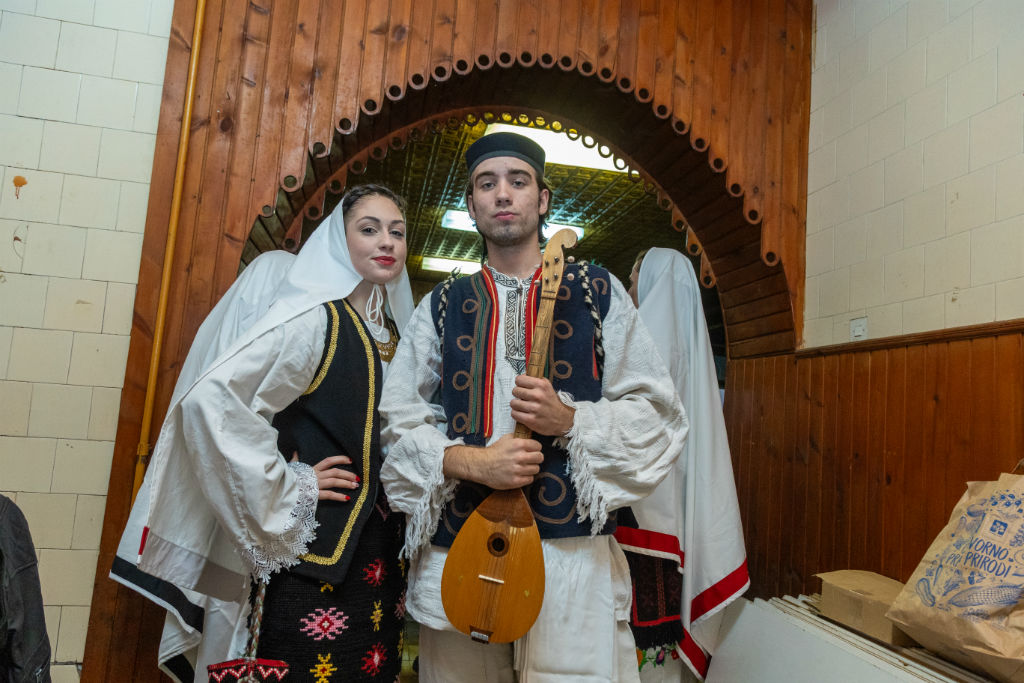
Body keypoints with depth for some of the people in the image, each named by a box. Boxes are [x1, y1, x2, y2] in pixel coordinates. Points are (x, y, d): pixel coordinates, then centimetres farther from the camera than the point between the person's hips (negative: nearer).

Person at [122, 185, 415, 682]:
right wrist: (287, 488, -18)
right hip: (318, 544, -7)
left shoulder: (392, 330, 10)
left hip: (380, 543, 8)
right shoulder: (315, 316, -13)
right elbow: (209, 400, -25)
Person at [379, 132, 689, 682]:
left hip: (573, 550, -1)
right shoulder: (440, 308, 11)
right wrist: (469, 461, -13)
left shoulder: (598, 294, 7)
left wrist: (571, 420, -14)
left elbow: (656, 414, 3)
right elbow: (400, 423, 6)